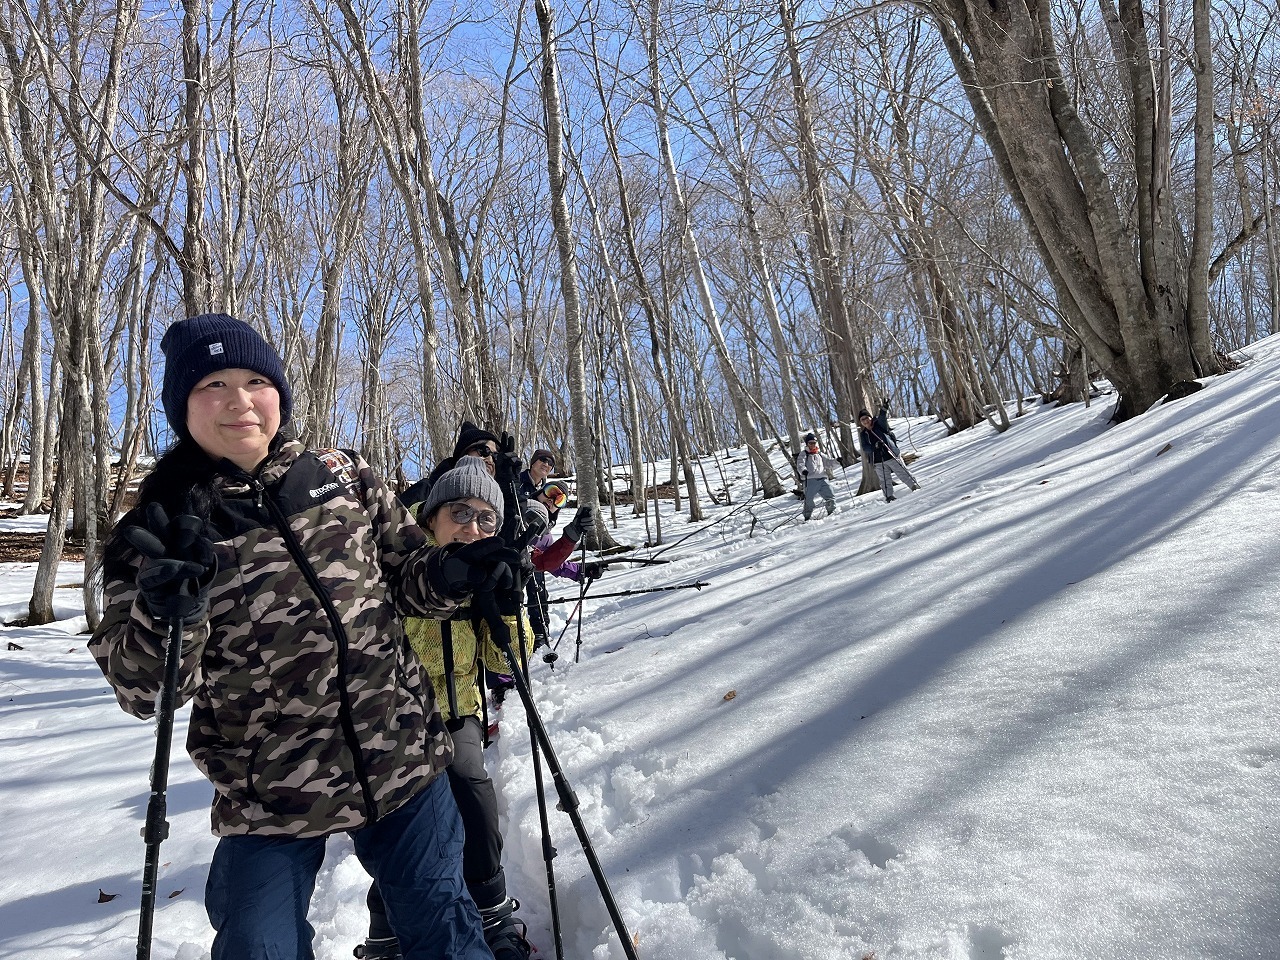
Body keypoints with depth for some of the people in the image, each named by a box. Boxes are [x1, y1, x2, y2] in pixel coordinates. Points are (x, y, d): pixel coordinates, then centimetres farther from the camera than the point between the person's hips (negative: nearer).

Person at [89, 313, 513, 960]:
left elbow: (404, 571, 10)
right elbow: (143, 690, -8)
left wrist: (450, 573, -12)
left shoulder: (345, 477, 0)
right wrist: (166, 617, -29)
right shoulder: (156, 533, -5)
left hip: (402, 760, 2)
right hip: (268, 798, -1)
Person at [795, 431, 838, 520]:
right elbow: (800, 464, -8)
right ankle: (807, 517, 5)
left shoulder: (820, 454, 25)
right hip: (811, 480, -4)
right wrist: (803, 471, -30)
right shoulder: (803, 454, 8)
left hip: (823, 479, 4)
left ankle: (832, 511, 13)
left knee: (830, 496, -4)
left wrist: (837, 461, 2)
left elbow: (828, 462, 23)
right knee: (809, 499, -7)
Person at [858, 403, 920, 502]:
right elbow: (865, 448, -7)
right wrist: (874, 446, -28)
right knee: (885, 481, 6)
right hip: (878, 461, 2)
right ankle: (889, 497, 14)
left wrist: (884, 410, -47)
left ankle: (915, 487, 15)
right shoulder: (863, 434, 5)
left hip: (891, 456, -2)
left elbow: (882, 418, -25)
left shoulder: (879, 424, -2)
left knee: (904, 474, 4)